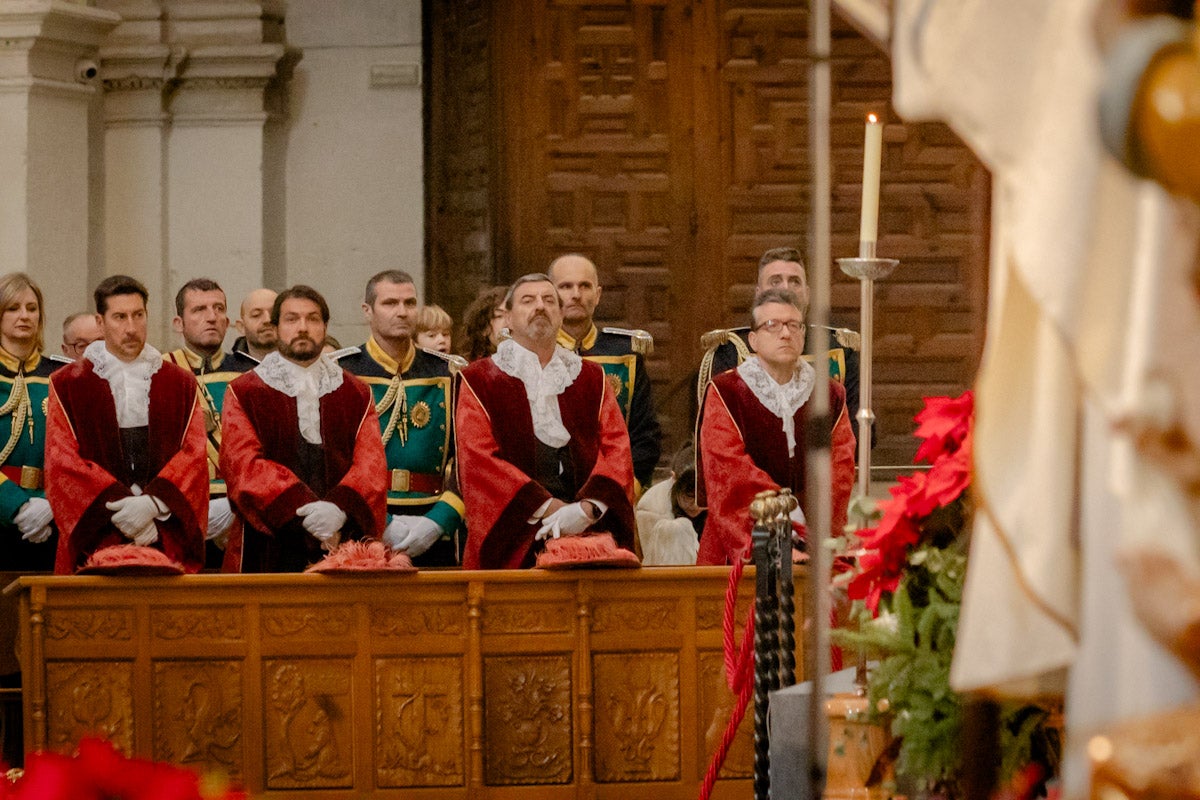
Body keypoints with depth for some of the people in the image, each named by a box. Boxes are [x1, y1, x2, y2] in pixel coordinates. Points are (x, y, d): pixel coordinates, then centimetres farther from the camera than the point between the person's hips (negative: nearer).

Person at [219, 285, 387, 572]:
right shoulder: (243, 393, 7)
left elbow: (371, 463, 1)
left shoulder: (356, 395, 13)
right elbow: (241, 463, -6)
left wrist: (339, 509, -21)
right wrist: (305, 509, -19)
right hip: (271, 548, -1)